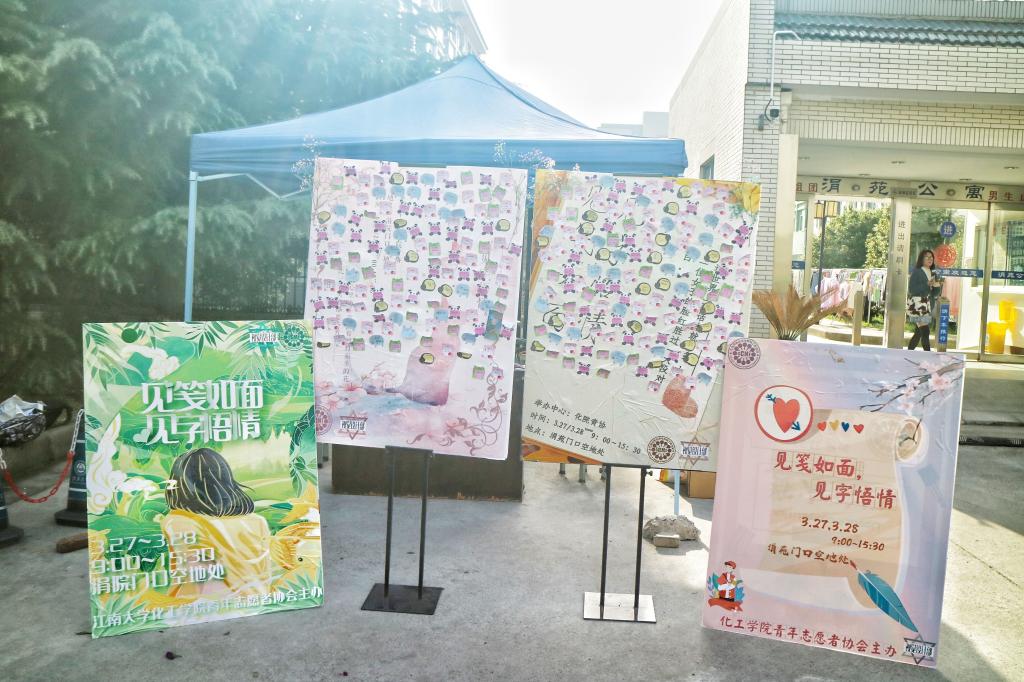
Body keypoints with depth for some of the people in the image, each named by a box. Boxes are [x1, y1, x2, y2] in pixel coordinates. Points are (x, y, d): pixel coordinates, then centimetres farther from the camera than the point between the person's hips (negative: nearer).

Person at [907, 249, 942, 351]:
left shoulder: (932, 273, 15)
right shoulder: (916, 271, -4)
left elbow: (934, 294, 16)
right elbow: (911, 289, -14)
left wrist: (938, 285, -3)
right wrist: (928, 284, -19)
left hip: (927, 307, 8)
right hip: (917, 306, -8)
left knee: (919, 333, 10)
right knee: (925, 332, -14)